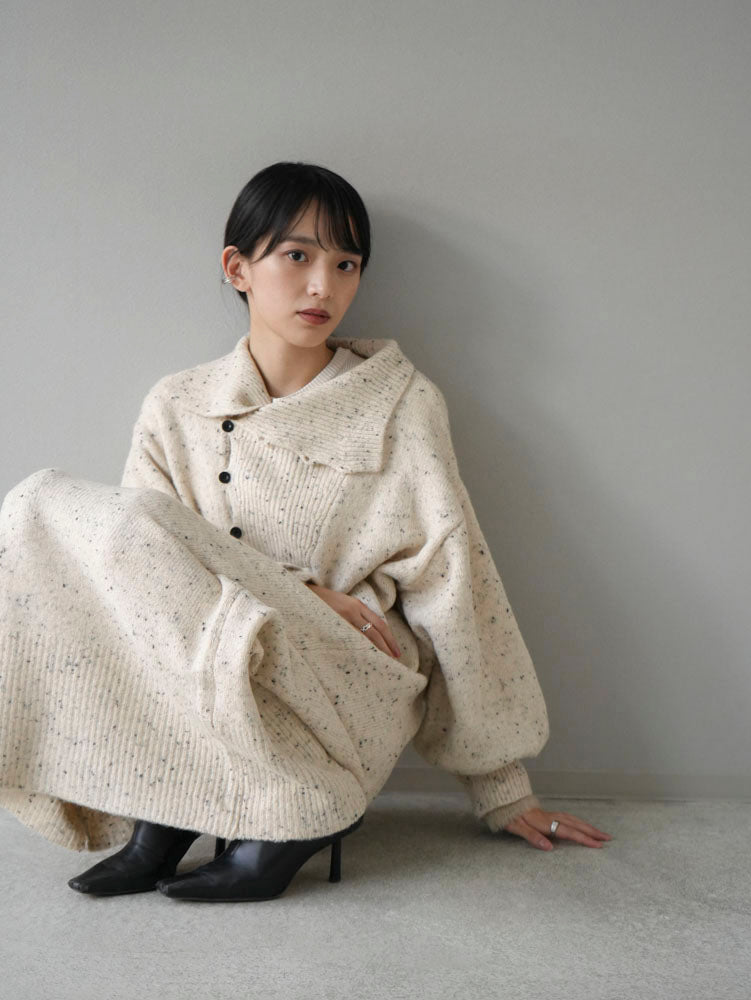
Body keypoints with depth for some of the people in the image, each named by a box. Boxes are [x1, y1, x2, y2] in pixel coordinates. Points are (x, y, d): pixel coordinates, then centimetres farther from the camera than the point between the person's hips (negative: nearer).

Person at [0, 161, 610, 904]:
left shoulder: (399, 400, 4)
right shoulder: (176, 408, 10)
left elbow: (448, 579, 0)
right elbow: (141, 562, -1)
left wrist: (503, 789, 0)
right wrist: (297, 592, -16)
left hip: (350, 690, -3)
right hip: (197, 675, 3)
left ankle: (294, 810, -17)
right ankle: (167, 809, -15)